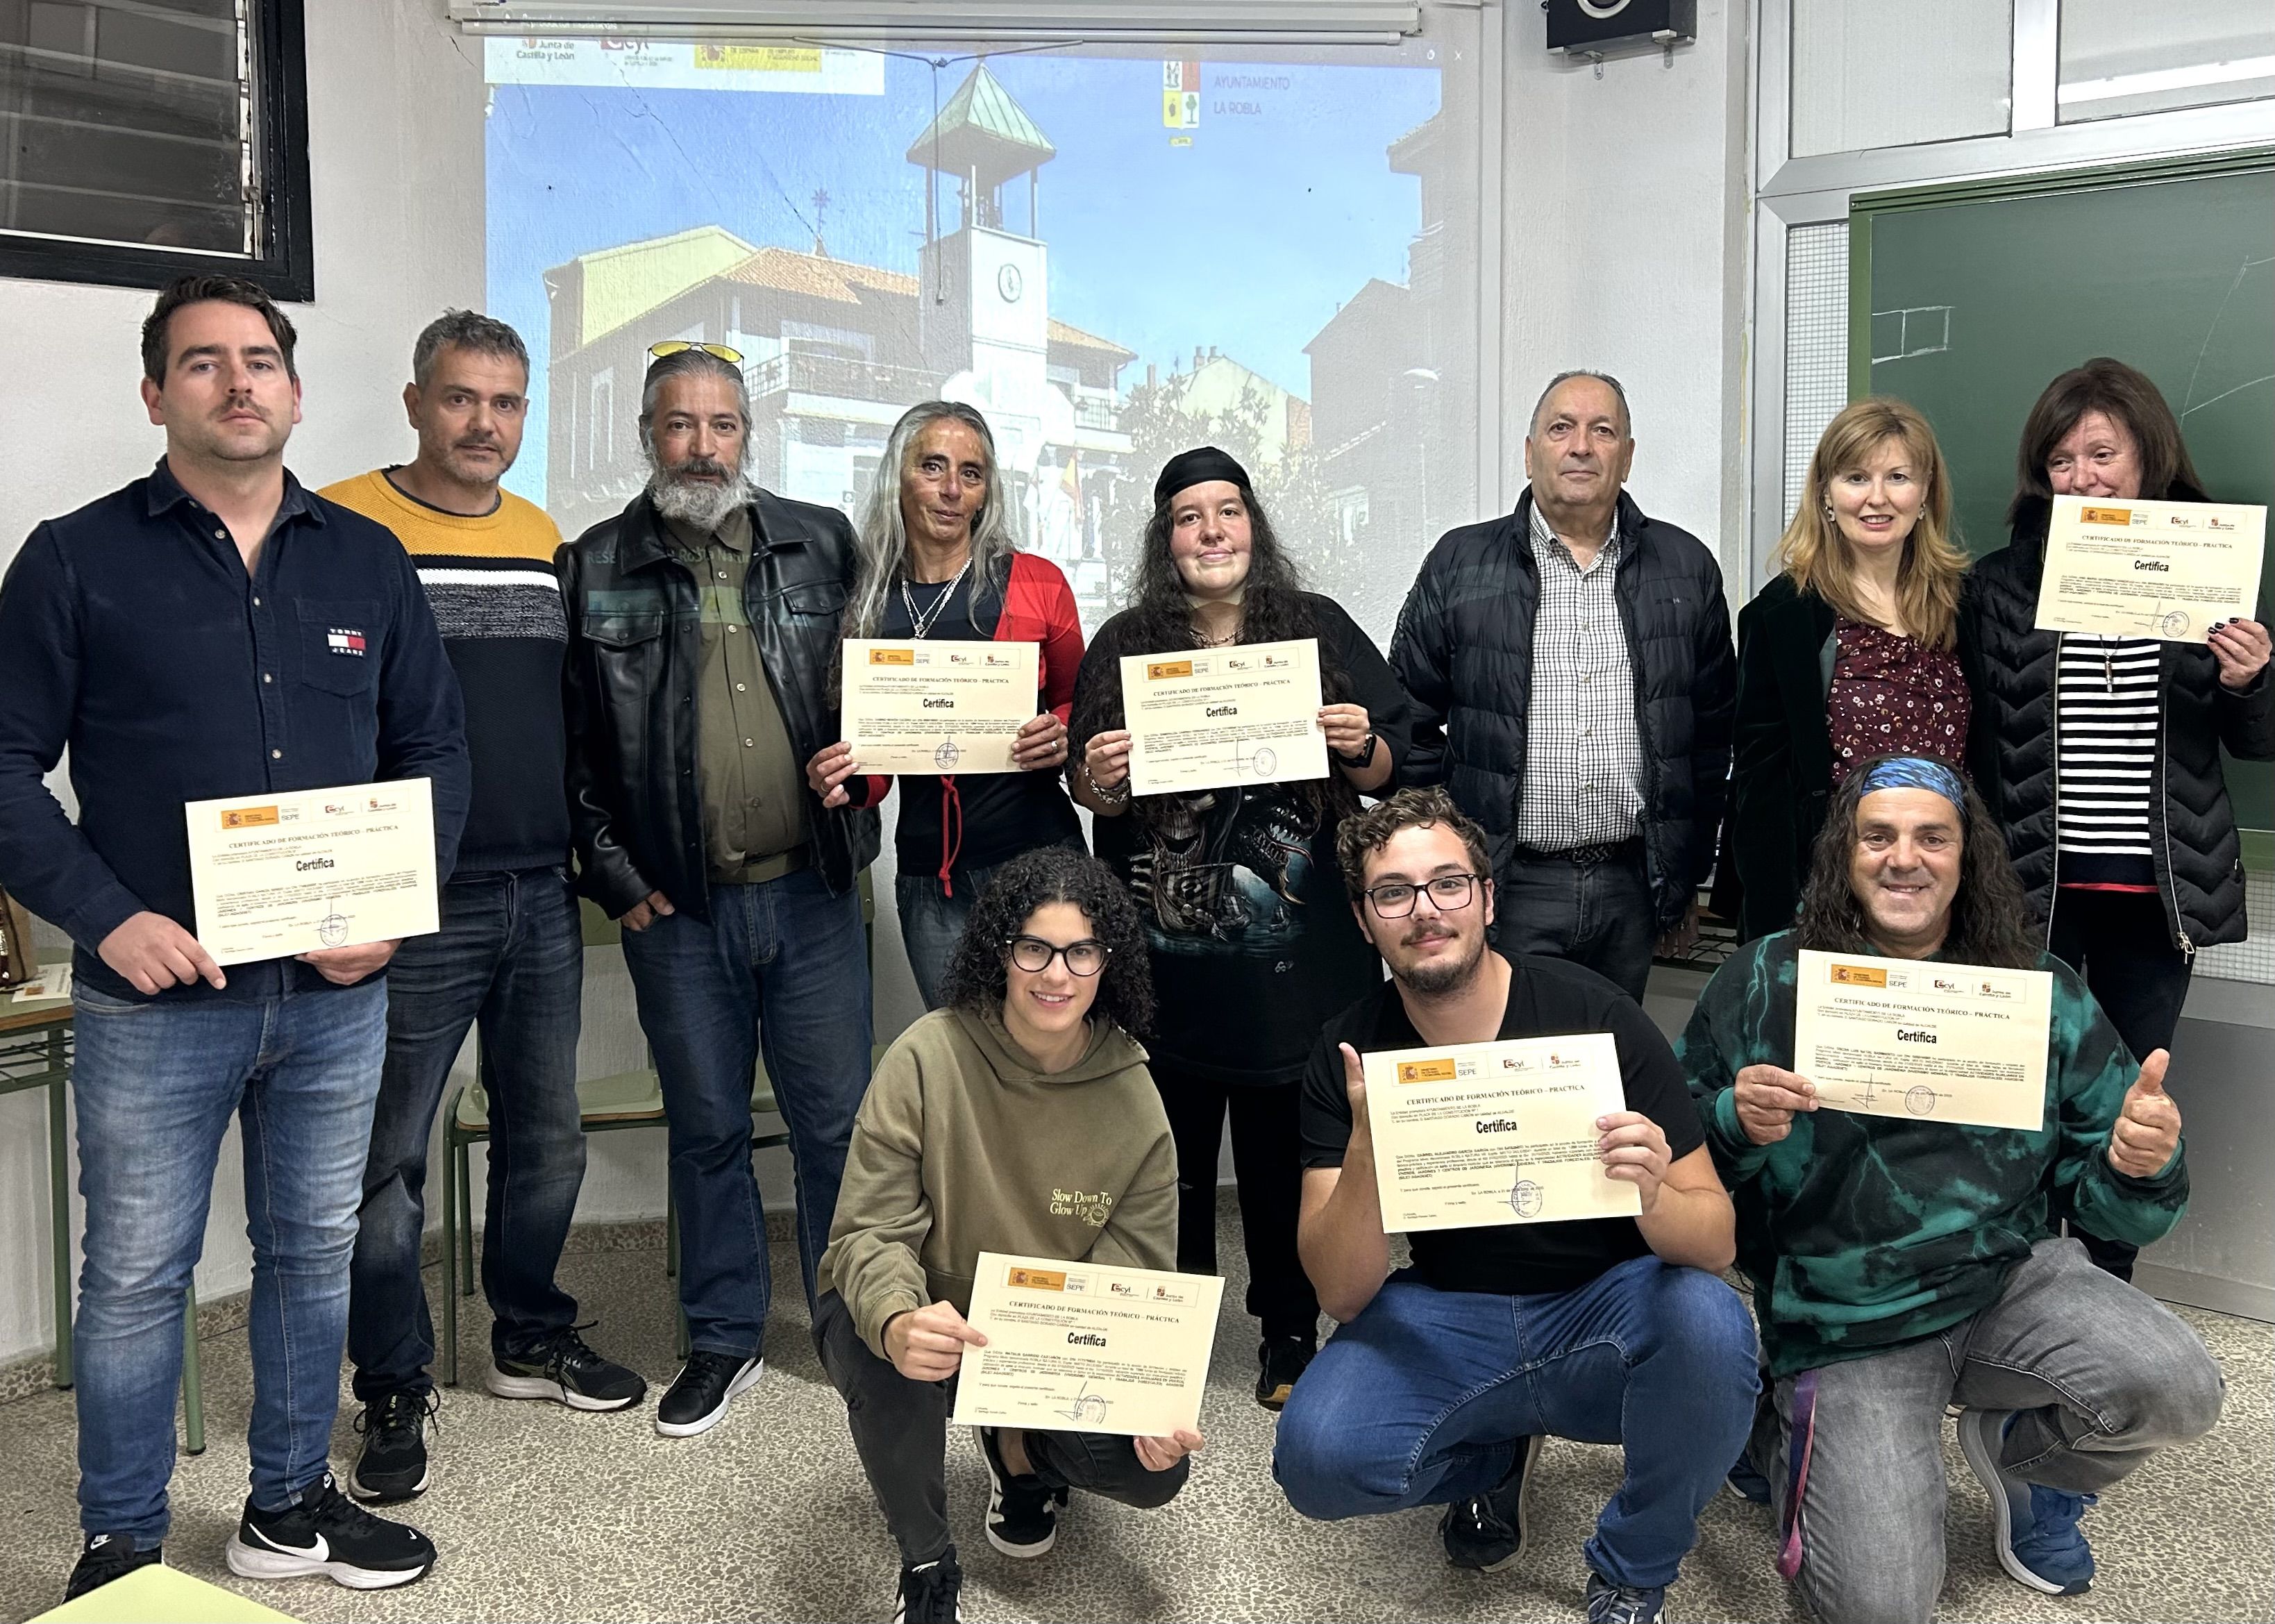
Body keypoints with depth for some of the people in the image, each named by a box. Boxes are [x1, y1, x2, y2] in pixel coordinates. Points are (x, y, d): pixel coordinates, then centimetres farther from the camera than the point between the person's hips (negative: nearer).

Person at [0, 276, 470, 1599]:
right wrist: (107, 918, -15)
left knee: (316, 1253, 14)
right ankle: (123, 1546, 23)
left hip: (337, 992, 4)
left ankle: (291, 1507, 31)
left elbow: (435, 747, 10)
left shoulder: (367, 561, 8)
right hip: (155, 995, -3)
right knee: (137, 1274, 6)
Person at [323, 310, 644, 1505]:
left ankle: (530, 1336, 33)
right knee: (389, 1157, 3)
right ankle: (394, 1390, 18)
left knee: (546, 1137, 16)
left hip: (544, 896, 6)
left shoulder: (546, 542, 12)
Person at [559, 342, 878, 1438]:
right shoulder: (595, 569, 3)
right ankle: (724, 1340, 25)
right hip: (678, 907, 0)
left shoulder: (823, 547, 6)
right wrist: (614, 877, -4)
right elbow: (572, 744, 2)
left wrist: (858, 813, -2)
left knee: (837, 1119, 6)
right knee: (706, 1127, 11)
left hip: (812, 893, 1)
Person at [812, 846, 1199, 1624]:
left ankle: (1020, 1449, 17)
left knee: (1155, 1467, -20)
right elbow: (869, 1231, -21)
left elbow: (1139, 1281, -7)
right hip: (917, 1320, -2)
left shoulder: (1134, 1098, -11)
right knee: (887, 1362, -37)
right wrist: (898, 1325, -44)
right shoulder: (929, 1057, -21)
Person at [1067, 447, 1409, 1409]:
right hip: (1168, 956, 1)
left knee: (1286, 1147, 8)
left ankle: (1289, 1335, 23)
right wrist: (1099, 782, -13)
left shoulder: (1319, 630, 4)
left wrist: (1361, 748, -14)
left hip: (1296, 956, 0)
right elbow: (1094, 795, 9)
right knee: (1172, 1154, 7)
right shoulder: (1124, 646, 6)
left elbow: (1392, 769, 7)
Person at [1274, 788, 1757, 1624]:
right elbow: (1343, 1296, -14)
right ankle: (1495, 1455, 11)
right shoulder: (1350, 1053, -9)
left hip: (1604, 1307, -1)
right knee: (1317, 1456, -26)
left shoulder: (1594, 1014, -15)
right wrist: (1364, 1149, -32)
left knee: (1709, 1323, -34)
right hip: (1446, 1318, 1)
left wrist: (1654, 1196, -38)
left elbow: (1716, 1243, -13)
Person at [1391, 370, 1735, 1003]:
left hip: (1632, 884, 2)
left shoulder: (1686, 568, 7)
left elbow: (1714, 732, 12)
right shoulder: (1460, 565, 1)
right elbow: (1411, 727, 3)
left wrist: (1687, 879, 11)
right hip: (1504, 887, -2)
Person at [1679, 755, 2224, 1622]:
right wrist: (1736, 1125, -23)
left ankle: (2022, 1452, 11)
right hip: (1848, 1323, -2)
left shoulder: (2040, 990, 1)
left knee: (2178, 1390, -24)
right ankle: (1778, 1428, 21)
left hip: (2011, 1276, 3)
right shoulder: (1764, 983, -6)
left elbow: (2112, 1206, 3)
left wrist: (2140, 1166, -20)